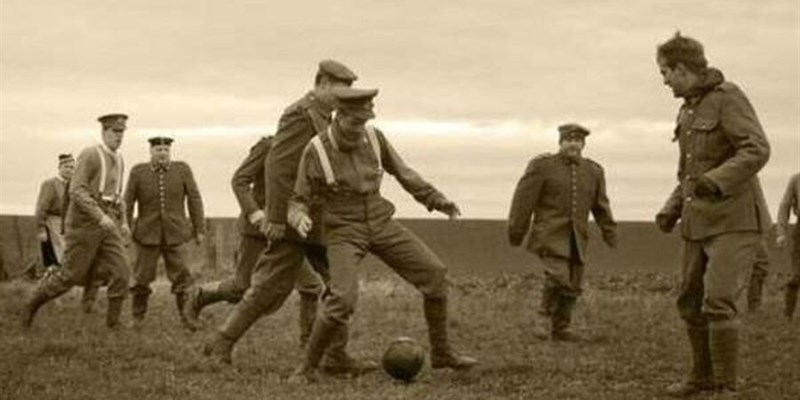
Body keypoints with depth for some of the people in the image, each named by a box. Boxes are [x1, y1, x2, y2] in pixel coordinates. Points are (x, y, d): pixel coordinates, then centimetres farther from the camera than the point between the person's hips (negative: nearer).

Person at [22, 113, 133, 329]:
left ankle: (113, 322, -1)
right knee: (72, 275, 0)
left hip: (107, 225, 6)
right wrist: (100, 217, -28)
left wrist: (123, 222, 15)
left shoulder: (118, 159, 13)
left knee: (121, 271, -10)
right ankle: (32, 305, 22)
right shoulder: (89, 155, -12)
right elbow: (76, 191, -20)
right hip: (84, 224, -6)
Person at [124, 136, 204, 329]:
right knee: (142, 278, 5)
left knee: (182, 278, -3)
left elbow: (194, 199, 0)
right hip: (147, 235, 0)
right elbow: (127, 203, 0)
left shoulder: (182, 170, -3)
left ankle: (188, 318, 5)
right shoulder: (138, 172, -3)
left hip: (175, 234, 0)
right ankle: (137, 318, 20)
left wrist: (199, 229, 0)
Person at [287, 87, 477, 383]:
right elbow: (299, 204, -11)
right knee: (342, 300, -27)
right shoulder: (315, 151, -17)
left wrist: (436, 199, 6)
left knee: (435, 274, -6)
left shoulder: (373, 137, -5)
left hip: (380, 225, 5)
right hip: (344, 233, -4)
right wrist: (301, 220, -36)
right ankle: (309, 366, -6)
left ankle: (441, 353, 9)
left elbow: (400, 171, 12)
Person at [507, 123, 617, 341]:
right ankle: (542, 320, -7)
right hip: (550, 234, -5)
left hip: (577, 239, 5)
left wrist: (610, 233, 11)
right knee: (557, 277, -21)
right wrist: (516, 232, -5)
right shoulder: (541, 165, -4)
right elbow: (524, 200, -4)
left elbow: (601, 206, 16)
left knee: (572, 285, 3)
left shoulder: (593, 171, 9)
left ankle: (560, 329, 14)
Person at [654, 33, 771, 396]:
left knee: (718, 302, -19)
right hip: (702, 223, 9)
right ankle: (704, 375, 31)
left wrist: (714, 182, -36)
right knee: (691, 302, 14)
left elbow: (757, 151, -23)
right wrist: (671, 210, 11)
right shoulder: (689, 111, 16)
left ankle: (726, 389, -11)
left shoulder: (729, 97, -11)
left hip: (736, 220, -9)